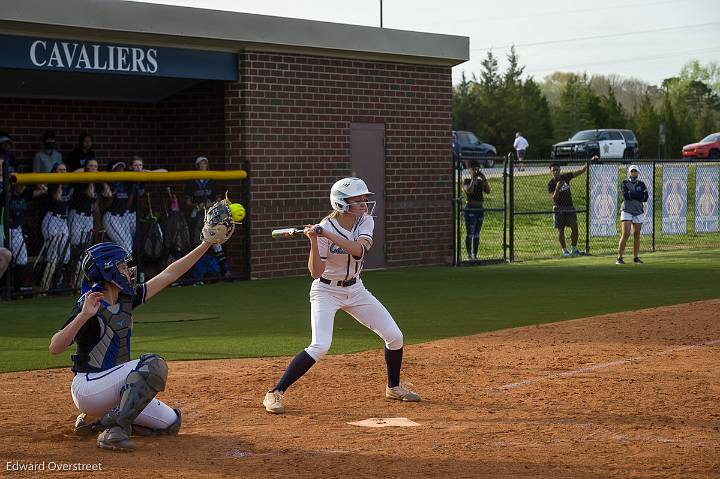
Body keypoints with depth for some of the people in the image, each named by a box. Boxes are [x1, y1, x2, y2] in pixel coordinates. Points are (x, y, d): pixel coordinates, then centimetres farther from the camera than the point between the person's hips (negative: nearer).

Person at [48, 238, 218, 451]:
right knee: (154, 364, -25)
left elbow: (167, 276, 11)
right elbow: (54, 348, -28)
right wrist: (84, 316, -41)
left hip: (113, 389, 9)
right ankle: (115, 428, -26)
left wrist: (206, 244, 10)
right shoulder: (88, 306, -17)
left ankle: (96, 420, 11)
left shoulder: (126, 299, 6)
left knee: (170, 423, 7)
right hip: (87, 388, -9)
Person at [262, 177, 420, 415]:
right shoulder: (324, 228, -21)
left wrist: (327, 234, -38)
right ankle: (275, 393, -14)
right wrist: (314, 241, -38)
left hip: (355, 290, 6)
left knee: (395, 336, 3)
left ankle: (394, 387, 27)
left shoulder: (365, 222, -7)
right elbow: (315, 272, -25)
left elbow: (358, 249, -28)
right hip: (326, 291, -6)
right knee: (320, 346, -23)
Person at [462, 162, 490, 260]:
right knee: (469, 233, -7)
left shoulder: (480, 182, 12)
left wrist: (484, 179, -8)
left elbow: (488, 191, -2)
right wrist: (473, 179, -19)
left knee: (477, 234, 8)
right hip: (470, 209, -6)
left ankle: (475, 254, 12)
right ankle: (469, 254, -4)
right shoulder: (466, 181, -2)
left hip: (480, 209, 6)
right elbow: (469, 191, -21)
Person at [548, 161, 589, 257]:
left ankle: (574, 249, 11)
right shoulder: (551, 183, -6)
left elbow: (581, 171, 7)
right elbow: (553, 198, -14)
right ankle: (564, 250, 9)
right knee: (561, 230, 0)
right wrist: (557, 188, -28)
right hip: (559, 208, -3)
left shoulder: (566, 177, 4)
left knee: (574, 227, -2)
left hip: (570, 207, 3)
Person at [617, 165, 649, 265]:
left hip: (638, 212, 3)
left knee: (636, 234, 6)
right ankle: (619, 257, -11)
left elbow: (645, 198, -5)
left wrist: (631, 195, -11)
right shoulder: (625, 183, 1)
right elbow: (625, 195, -15)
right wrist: (639, 195, -12)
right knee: (626, 234, -13)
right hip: (626, 211, -3)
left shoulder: (641, 184, 8)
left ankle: (636, 257, 14)